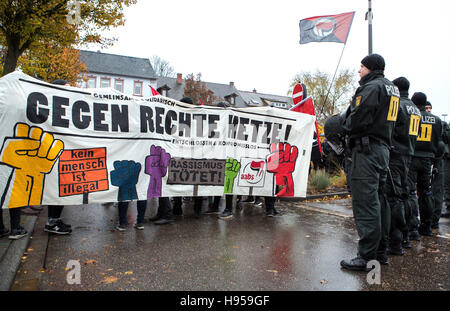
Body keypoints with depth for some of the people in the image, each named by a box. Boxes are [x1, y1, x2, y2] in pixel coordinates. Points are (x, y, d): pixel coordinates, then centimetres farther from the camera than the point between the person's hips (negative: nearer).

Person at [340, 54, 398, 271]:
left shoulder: (372, 87, -10)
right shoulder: (392, 89, 21)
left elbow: (358, 119, -19)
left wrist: (346, 124, 2)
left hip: (367, 149, -10)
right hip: (383, 148, 10)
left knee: (365, 203, -9)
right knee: (378, 201, 14)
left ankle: (366, 257, -5)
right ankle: (381, 251, 23)